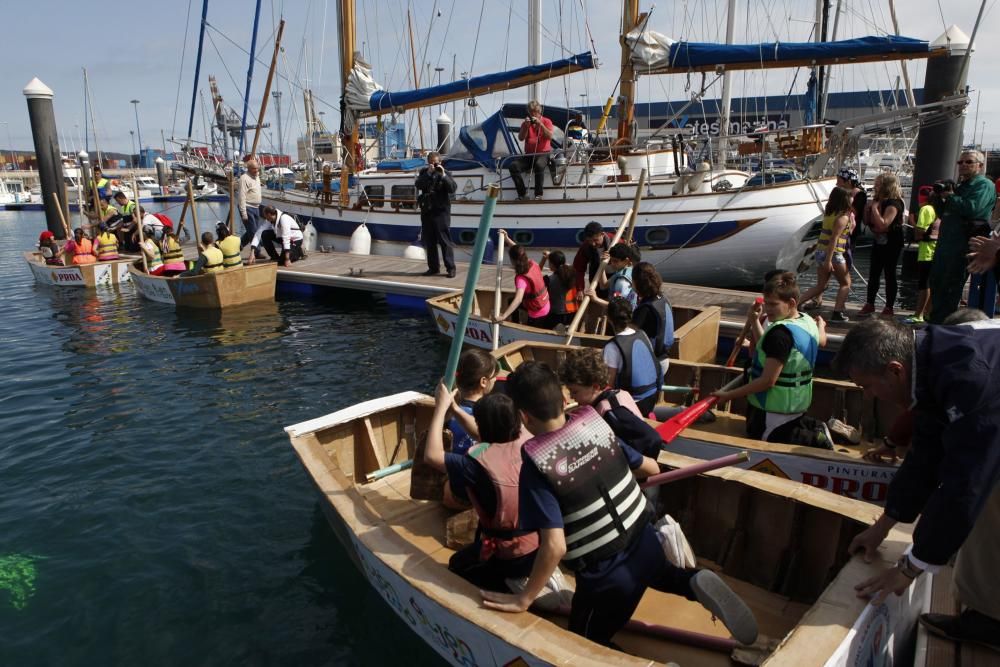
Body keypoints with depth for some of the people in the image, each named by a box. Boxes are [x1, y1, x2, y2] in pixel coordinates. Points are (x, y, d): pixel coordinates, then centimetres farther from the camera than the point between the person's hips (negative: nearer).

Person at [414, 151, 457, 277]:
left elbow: (453, 188, -11)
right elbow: (418, 185, -8)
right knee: (429, 241, 7)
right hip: (427, 211, 4)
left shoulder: (445, 173, 3)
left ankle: (450, 268, -3)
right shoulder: (424, 173, 10)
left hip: (441, 211, -4)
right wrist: (428, 173, -17)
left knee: (445, 240, -6)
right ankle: (433, 267, 16)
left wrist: (443, 175, -20)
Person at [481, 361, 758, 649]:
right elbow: (651, 468, 6)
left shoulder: (536, 467, -23)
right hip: (645, 544, 5)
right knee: (652, 573, 40)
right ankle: (695, 582, 10)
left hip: (606, 576, -5)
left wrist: (524, 599, -15)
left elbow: (555, 546, -27)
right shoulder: (596, 425, -8)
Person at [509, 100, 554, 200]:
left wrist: (540, 124, -18)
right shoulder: (525, 123, 14)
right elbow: (521, 138, 2)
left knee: (539, 165, -39)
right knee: (513, 165, -23)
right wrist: (526, 126, -12)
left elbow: (549, 137, -10)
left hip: (543, 153, -3)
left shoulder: (546, 121, 6)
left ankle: (538, 195, -31)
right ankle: (522, 193, -17)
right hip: (528, 154, 4)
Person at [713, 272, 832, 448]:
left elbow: (767, 381, -29)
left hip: (774, 408, -10)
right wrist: (754, 320, 19)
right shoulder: (807, 321, 0)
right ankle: (816, 429, 11)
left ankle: (815, 441, -3)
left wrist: (729, 395, -24)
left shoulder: (780, 333, -29)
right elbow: (768, 350, 10)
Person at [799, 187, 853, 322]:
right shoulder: (843, 217, -13)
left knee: (820, 286, 16)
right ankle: (837, 313, 3)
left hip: (821, 251, 7)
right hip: (834, 253, -7)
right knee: (846, 284, 10)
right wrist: (829, 260, -24)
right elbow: (834, 238, -21)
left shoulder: (829, 212, 9)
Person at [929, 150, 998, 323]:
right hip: (945, 244, 9)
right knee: (937, 283, 12)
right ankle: (936, 322, 21)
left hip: (962, 248, -9)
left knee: (950, 288, -4)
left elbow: (972, 208, -24)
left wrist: (950, 196, -12)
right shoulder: (960, 186, 21)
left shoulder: (985, 185, -6)